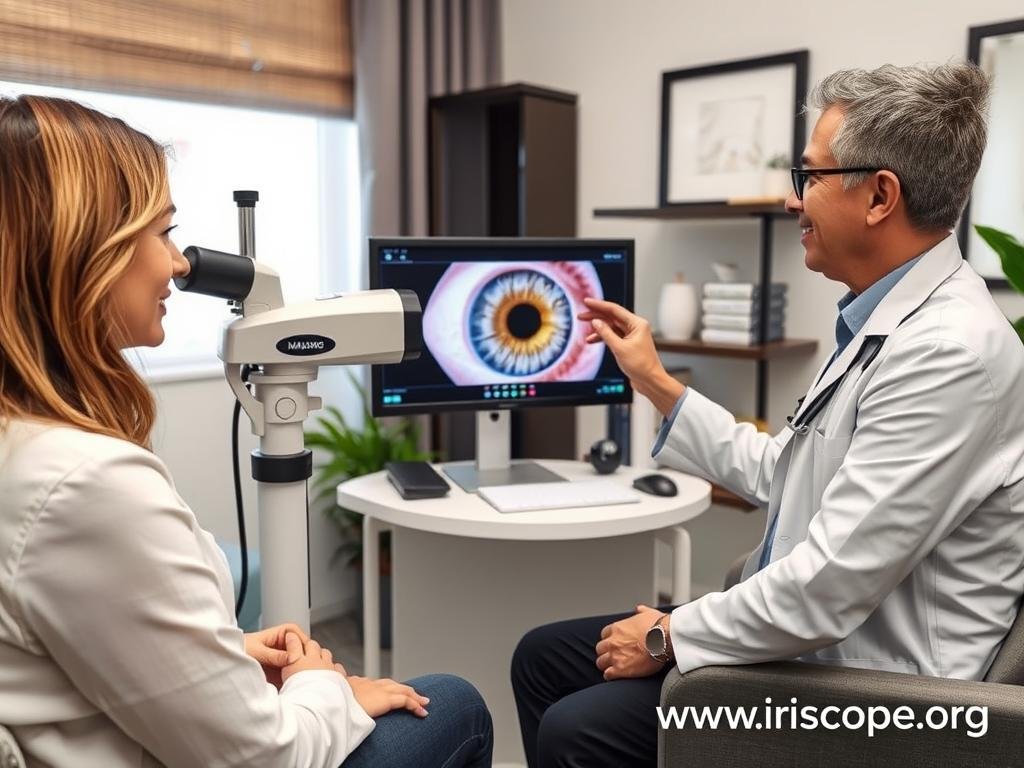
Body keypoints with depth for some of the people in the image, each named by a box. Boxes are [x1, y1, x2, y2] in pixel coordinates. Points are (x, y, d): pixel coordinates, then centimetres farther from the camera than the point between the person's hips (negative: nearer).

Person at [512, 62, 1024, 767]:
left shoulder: (950, 350, -25)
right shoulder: (887, 323, 7)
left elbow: (829, 583, -28)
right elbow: (776, 475, 11)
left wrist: (670, 635, -15)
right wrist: (655, 382, 14)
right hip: (805, 638, 9)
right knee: (544, 657, 6)